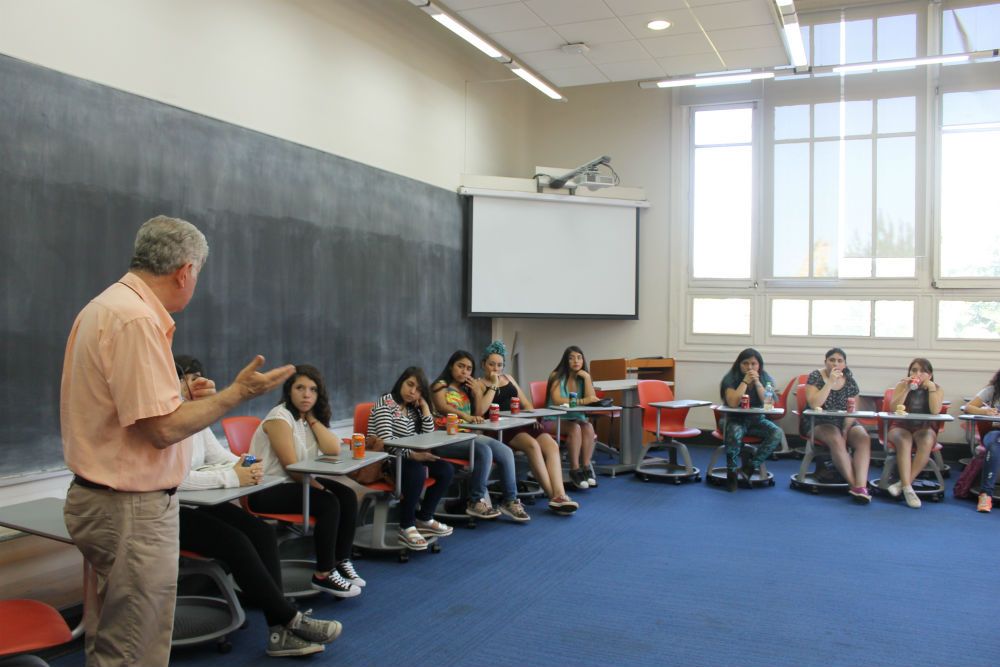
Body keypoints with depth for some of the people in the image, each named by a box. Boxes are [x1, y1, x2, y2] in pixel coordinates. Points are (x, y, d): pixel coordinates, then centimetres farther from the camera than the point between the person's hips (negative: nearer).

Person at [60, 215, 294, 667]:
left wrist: (182, 395, 19)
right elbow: (163, 429, -23)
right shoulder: (137, 319, -22)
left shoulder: (105, 307, 10)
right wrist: (235, 394, -14)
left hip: (104, 497, 11)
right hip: (134, 510, -11)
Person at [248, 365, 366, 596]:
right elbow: (291, 467, -19)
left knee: (347, 497, -7)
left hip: (294, 483, 8)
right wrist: (321, 488, -19)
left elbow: (334, 450, -7)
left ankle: (341, 561, 3)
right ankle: (323, 575, -14)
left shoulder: (307, 417, 9)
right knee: (329, 504, -24)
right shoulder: (280, 417, -14)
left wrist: (312, 418, -6)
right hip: (266, 490, -8)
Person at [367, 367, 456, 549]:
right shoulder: (385, 403, -10)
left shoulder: (412, 409, 14)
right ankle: (406, 527, -20)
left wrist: (424, 406, 1)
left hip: (404, 458, 8)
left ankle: (424, 519, 5)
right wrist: (412, 454, -32)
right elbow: (386, 440, -23)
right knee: (417, 472, -34)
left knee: (446, 470, -6)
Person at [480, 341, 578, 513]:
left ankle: (559, 495, -38)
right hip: (501, 428, -6)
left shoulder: (508, 378, 25)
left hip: (521, 423, 6)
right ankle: (553, 496, -33)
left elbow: (526, 403, 26)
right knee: (532, 445, -34)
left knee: (551, 445, -23)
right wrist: (494, 385, -6)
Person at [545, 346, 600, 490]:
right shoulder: (557, 376, -3)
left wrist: (587, 378, -10)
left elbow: (592, 400, -5)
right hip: (555, 420, -4)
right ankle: (575, 470, -29)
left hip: (577, 418, 4)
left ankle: (586, 467, -25)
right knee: (575, 428, -32)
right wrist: (582, 401, -24)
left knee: (588, 427, -27)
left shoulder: (583, 378, 10)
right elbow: (556, 400, -19)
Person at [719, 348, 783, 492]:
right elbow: (732, 403, -23)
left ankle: (751, 466, -19)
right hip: (735, 419, -3)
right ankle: (731, 472, -18)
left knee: (777, 433, -26)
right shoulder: (731, 378, -9)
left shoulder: (766, 378, 0)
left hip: (757, 420, 3)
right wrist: (745, 381, -22)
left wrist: (757, 382, -21)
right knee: (734, 434, -38)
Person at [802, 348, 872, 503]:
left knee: (863, 438, -26)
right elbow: (814, 404, -18)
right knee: (836, 440, -35)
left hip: (844, 422, 4)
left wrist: (845, 430, -13)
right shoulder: (815, 377, -5)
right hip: (819, 422, -4)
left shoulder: (850, 381, 6)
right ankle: (854, 484, -31)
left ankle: (861, 486, -37)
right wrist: (830, 382, -22)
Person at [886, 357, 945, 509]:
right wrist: (907, 389, -21)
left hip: (924, 428, 1)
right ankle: (907, 488, -42)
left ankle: (903, 483, -31)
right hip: (900, 427, 0)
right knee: (904, 442, -35)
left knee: (927, 442, -34)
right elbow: (893, 409, -14)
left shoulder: (937, 389, 1)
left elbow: (935, 411, -16)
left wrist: (931, 388, -19)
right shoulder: (901, 385, 0)